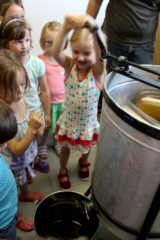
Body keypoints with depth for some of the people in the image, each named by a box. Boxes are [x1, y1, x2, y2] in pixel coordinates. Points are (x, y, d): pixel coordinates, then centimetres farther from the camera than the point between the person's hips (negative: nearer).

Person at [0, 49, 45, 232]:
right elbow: (17, 150, -30)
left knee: (24, 178, 36)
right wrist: (32, 128, -40)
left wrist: (36, 127, -18)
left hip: (28, 155, 7)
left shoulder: (21, 100, -16)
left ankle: (26, 194, 68)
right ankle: (15, 216, 53)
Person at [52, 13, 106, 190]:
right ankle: (63, 171, 53)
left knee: (86, 146, 27)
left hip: (88, 121, 0)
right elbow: (55, 52, -38)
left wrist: (92, 25, -60)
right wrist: (65, 28, -54)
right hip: (68, 120, 1)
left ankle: (83, 163, 62)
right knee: (65, 148, 22)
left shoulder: (97, 70, -23)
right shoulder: (69, 66, -17)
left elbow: (102, 52, -45)